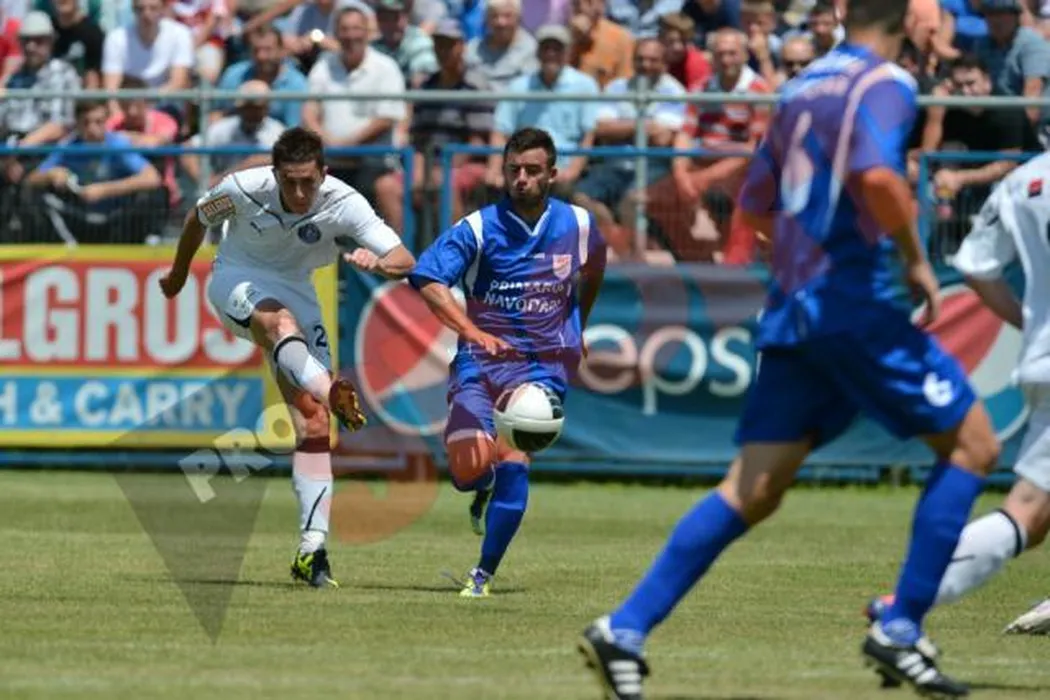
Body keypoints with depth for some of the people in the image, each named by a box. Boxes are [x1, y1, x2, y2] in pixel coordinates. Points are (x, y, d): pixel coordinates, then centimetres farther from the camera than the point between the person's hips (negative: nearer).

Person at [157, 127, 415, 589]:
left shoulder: (342, 203, -21)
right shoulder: (244, 189, -22)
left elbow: (406, 262, -27)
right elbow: (198, 219, 1)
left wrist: (379, 262, -51)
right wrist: (178, 275, 17)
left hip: (295, 289, 2)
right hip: (237, 279, -2)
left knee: (313, 424, -10)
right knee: (281, 322, -39)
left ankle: (312, 548, -11)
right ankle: (334, 394, -67)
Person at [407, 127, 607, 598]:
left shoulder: (578, 225, 1)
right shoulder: (479, 228, -9)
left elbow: (593, 269, 25)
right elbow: (427, 278, -22)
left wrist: (576, 327, 28)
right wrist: (474, 332, -35)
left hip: (544, 365, 1)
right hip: (481, 362, -1)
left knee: (513, 465, -18)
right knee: (470, 466, -18)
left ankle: (483, 574, -5)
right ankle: (484, 488, 22)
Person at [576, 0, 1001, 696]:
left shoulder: (804, 86, 15)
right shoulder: (885, 83, -7)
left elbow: (757, 204, 22)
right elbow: (876, 175, -26)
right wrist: (917, 259, -13)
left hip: (791, 308, 7)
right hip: (857, 304, -7)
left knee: (753, 490, 5)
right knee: (973, 443, 5)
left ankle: (625, 630, -5)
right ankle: (900, 631, -1)